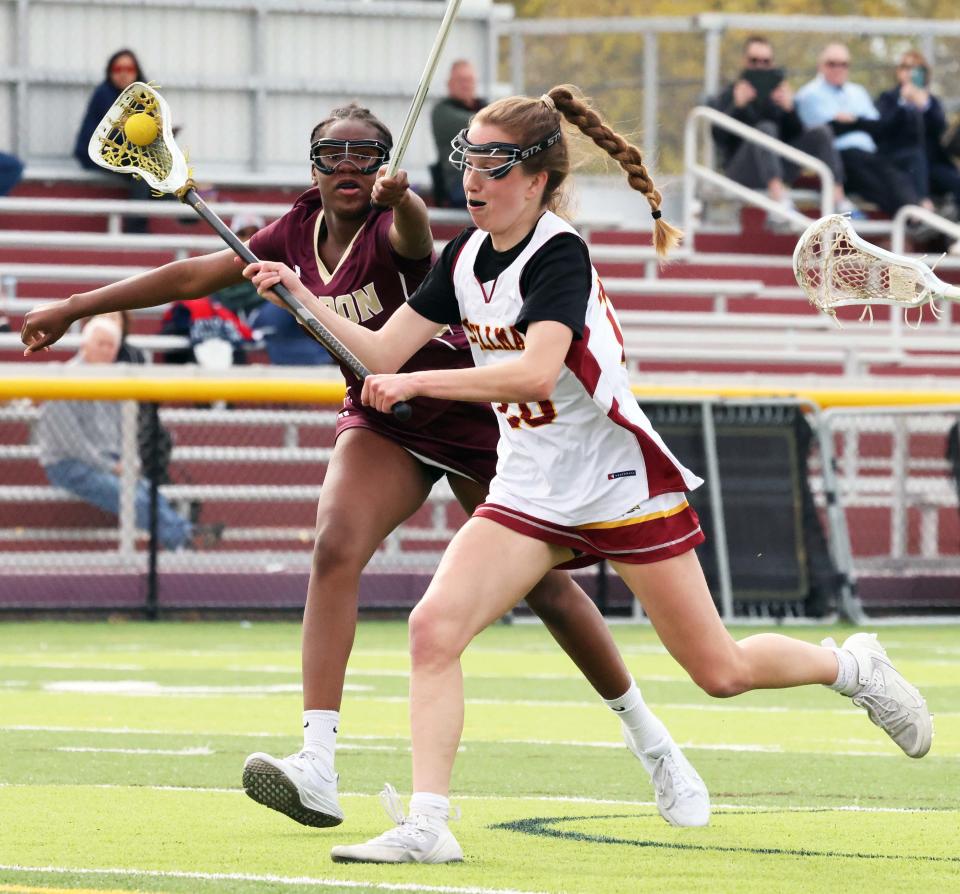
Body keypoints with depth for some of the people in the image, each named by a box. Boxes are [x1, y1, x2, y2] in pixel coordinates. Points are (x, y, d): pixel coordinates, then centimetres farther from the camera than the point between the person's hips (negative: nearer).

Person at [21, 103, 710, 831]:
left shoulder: (389, 229, -22)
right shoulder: (301, 231, -4)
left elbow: (415, 233, -48)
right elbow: (196, 275, 4)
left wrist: (401, 199, -72)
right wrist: (75, 308, 6)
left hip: (471, 415, -5)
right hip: (381, 423, 5)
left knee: (546, 587, -1)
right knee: (335, 548, -22)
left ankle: (649, 739, 22)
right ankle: (318, 769, -31)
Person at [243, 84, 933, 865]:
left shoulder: (559, 255, -20)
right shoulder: (467, 257, 3)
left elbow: (534, 370, -34)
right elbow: (383, 352, 5)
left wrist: (420, 382, -37)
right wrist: (302, 298, -7)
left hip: (620, 483, -6)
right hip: (529, 493, 6)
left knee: (722, 671, 3)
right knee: (433, 627, -16)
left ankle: (855, 667, 32)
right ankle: (426, 825, -15)